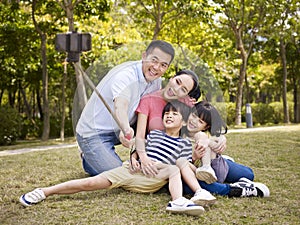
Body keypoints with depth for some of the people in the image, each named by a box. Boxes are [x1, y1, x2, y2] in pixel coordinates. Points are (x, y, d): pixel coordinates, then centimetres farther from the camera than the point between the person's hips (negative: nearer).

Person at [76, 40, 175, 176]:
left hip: (117, 132, 8)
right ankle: (89, 161, 10)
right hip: (93, 134, -8)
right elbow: (120, 106, -45)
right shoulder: (125, 75, -27)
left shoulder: (156, 81, 0)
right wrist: (127, 130, -65)